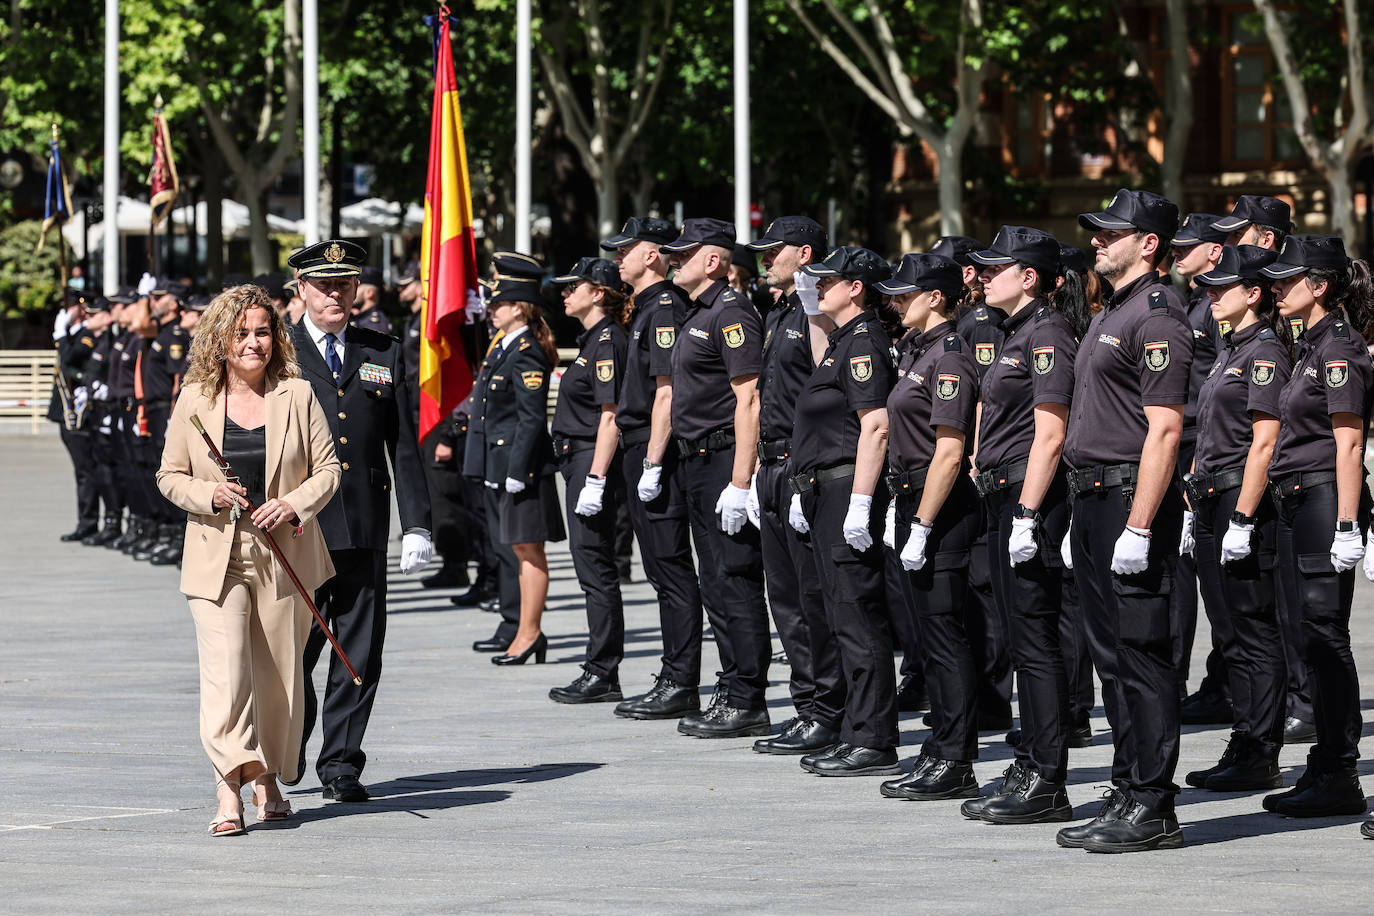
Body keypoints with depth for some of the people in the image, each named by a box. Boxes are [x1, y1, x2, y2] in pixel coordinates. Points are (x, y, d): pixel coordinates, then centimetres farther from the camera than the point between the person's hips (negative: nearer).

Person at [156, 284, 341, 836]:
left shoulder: (297, 396, 3)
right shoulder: (194, 401, 3)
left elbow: (328, 469, 5)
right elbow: (170, 475, 8)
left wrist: (296, 503, -13)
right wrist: (208, 494, -12)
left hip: (285, 557, 1)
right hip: (216, 559, -1)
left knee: (279, 673, 8)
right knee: (224, 670, -15)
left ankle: (269, 779, 27)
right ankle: (229, 793, -21)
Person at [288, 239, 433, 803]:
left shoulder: (384, 354, 13)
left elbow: (404, 448, 12)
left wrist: (417, 525, 4)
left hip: (364, 529, 2)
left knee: (360, 652, 2)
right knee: (294, 649, -2)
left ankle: (340, 764, 12)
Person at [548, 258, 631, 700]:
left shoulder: (608, 341, -14)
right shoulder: (592, 339, 16)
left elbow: (610, 417, -20)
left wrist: (595, 480, -24)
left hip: (594, 461, -11)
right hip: (579, 462, 11)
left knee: (595, 567, -8)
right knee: (590, 565, 11)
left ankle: (602, 675, -5)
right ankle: (602, 674, 14)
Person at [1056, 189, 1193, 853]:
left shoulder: (1156, 315, -13)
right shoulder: (1111, 314, 18)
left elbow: (1164, 429, -19)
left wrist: (1138, 528, -23)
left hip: (1132, 499, -10)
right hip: (1094, 499, 10)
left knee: (1142, 654, -7)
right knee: (1111, 656, 12)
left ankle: (1152, 810, -5)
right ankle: (1127, 795, 17)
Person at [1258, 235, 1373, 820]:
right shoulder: (1314, 345, 17)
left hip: (1324, 502, -10)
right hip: (1298, 504, 10)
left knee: (1323, 635, -8)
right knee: (1305, 634, 10)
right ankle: (1326, 768, 15)